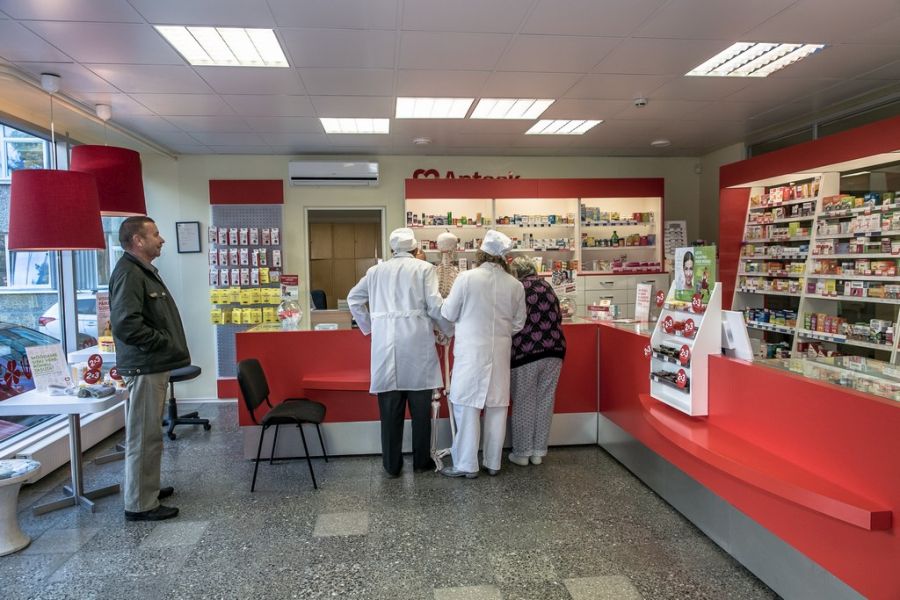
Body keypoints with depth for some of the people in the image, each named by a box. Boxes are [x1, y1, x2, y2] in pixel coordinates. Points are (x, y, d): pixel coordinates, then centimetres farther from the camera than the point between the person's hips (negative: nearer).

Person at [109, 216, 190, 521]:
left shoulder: (145, 270, 15)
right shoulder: (128, 273, -17)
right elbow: (125, 324, -26)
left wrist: (169, 345, 11)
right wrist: (164, 342, -16)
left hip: (155, 366, 10)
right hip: (143, 368, -10)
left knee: (150, 433, 19)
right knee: (144, 436, -2)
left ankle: (148, 488, 32)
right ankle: (141, 504, 8)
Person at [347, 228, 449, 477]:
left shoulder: (376, 270, 14)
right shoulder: (424, 268, 3)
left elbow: (353, 299, 18)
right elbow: (434, 305, -4)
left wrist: (368, 326, 23)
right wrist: (449, 328, 11)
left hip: (385, 343, 3)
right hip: (417, 342, -2)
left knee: (390, 409, 8)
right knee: (420, 408, 9)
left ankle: (392, 465, 16)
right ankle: (421, 461, 19)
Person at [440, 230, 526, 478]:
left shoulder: (466, 278, -12)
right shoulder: (515, 285, -3)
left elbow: (448, 314, -4)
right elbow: (518, 324, 6)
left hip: (471, 353, -3)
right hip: (500, 354, 3)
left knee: (467, 407, 5)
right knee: (496, 406, 12)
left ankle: (467, 465, 10)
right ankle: (493, 463, 22)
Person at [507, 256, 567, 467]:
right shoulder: (547, 286, 11)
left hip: (525, 353, -4)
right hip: (553, 350, 4)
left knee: (524, 404, 8)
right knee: (545, 402, 11)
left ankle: (522, 453, 16)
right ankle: (539, 452, 20)